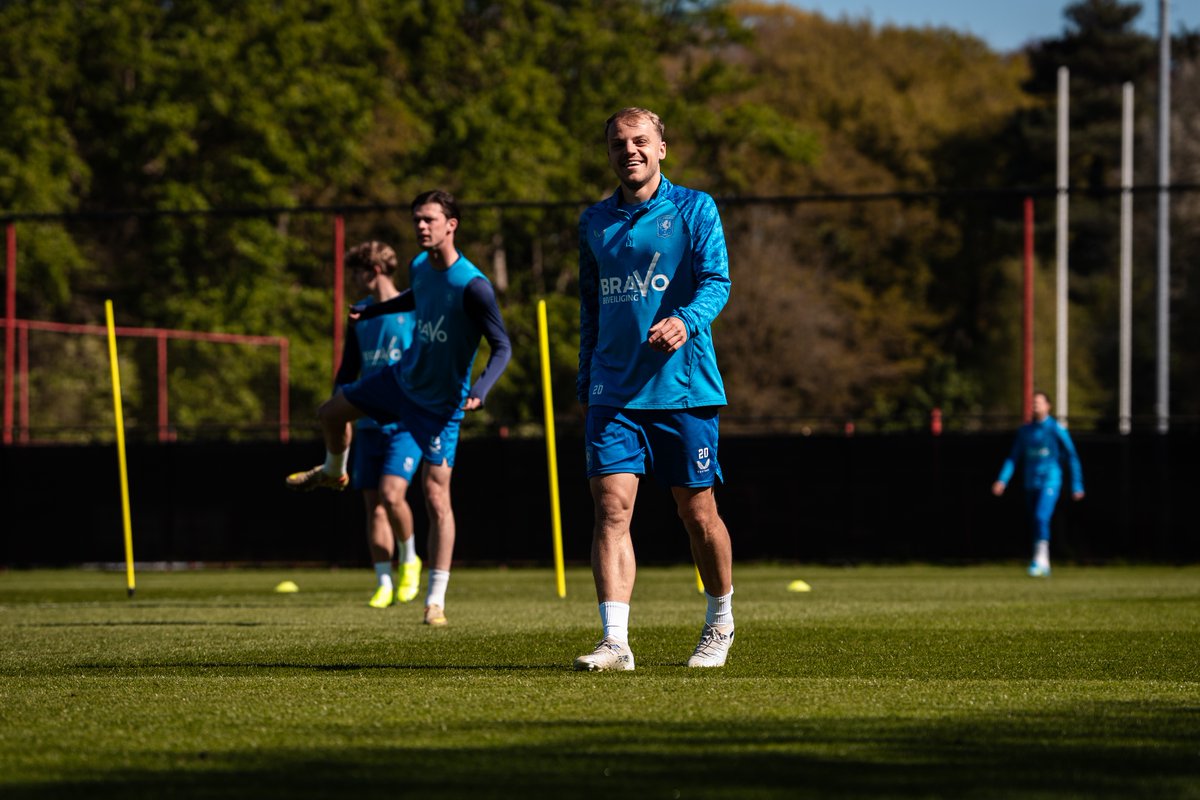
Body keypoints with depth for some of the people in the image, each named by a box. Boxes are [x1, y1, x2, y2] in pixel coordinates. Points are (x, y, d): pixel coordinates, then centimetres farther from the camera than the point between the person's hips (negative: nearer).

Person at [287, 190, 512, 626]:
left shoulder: (473, 286, -28)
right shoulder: (419, 267, -5)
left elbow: (502, 347, -25)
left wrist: (480, 390, -40)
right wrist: (371, 310, 29)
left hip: (439, 404, -7)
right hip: (403, 377, 7)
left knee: (436, 496, -12)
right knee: (330, 413, 22)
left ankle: (436, 600, -7)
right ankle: (333, 472, 56)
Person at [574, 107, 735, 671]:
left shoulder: (693, 209, 1)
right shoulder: (594, 222, 14)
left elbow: (716, 280, -9)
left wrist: (685, 320, -29)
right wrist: (585, 386, 17)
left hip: (683, 386, -3)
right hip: (613, 391, 3)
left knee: (697, 513, 5)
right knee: (611, 507, -11)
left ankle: (720, 624, 27)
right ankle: (615, 642, -15)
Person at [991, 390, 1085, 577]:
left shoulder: (1056, 430, -3)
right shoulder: (1024, 431, 12)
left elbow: (1072, 458, 0)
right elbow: (1013, 458, 12)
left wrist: (1077, 486, -2)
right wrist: (1002, 480, -2)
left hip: (1050, 482, -6)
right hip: (1031, 484, 6)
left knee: (1041, 517, -24)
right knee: (1034, 525, 7)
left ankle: (1040, 560, -27)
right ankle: (1044, 567, 17)